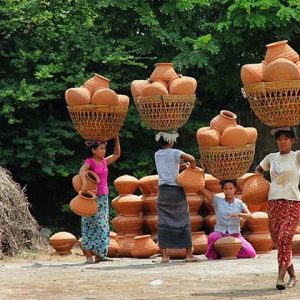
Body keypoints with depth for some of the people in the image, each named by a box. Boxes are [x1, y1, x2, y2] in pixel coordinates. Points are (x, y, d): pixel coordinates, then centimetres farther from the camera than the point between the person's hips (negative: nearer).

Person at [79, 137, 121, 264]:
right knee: (90, 225, -6)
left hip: (103, 197, 7)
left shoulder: (104, 162, 13)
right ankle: (88, 256, -6)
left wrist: (116, 139, 14)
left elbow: (116, 154, 23)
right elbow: (82, 171, -27)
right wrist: (84, 183, -45)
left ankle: (99, 254, 9)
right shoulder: (89, 162, -8)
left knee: (102, 226, 6)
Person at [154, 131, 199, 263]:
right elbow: (191, 159, -17)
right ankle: (189, 254, 7)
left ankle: (164, 255, -4)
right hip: (176, 190, -3)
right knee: (183, 222, 5)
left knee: (163, 223, 3)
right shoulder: (174, 153, -5)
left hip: (163, 191, 3)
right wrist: (193, 169, 1)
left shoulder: (157, 155, 11)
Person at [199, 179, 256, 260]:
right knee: (212, 237, -39)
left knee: (251, 254, -20)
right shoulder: (217, 201, 3)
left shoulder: (239, 203, 5)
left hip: (235, 235, 2)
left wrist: (238, 214, -30)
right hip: (220, 233, -2)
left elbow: (250, 216, -12)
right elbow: (201, 188, -4)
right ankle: (214, 254, -9)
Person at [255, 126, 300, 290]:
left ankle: (280, 277, -18)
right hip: (274, 202, 4)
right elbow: (258, 170, 26)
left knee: (284, 238, -17)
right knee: (277, 240, 4)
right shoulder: (271, 157, 12)